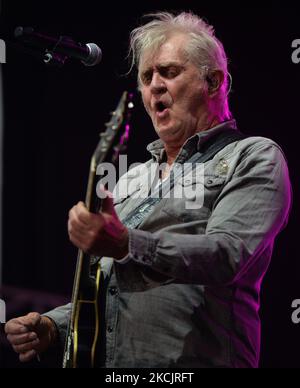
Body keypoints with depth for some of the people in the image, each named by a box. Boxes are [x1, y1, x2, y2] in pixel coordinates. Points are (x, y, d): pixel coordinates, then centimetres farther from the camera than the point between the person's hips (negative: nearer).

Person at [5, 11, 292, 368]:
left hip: (201, 360, -5)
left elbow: (227, 255, -15)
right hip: (112, 364, 5)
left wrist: (127, 246, -28)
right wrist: (53, 326, 6)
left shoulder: (255, 158, 2)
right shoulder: (132, 180, 22)